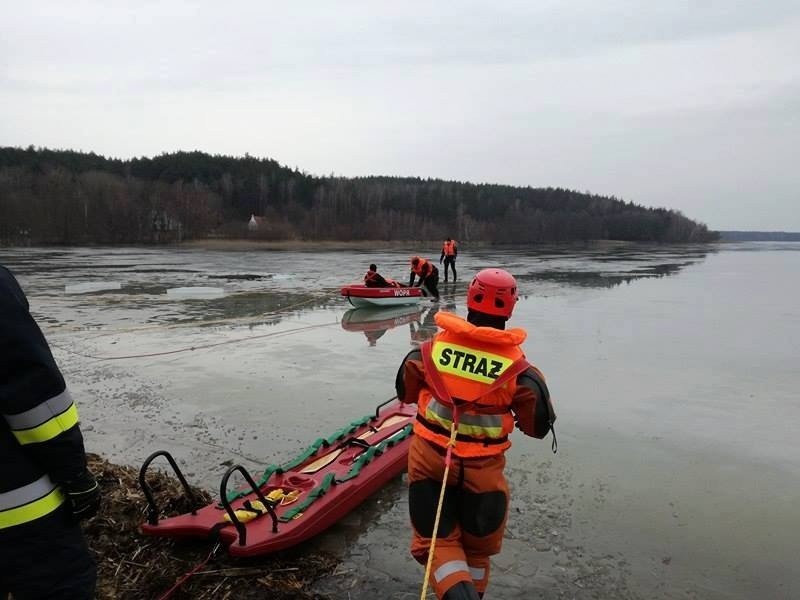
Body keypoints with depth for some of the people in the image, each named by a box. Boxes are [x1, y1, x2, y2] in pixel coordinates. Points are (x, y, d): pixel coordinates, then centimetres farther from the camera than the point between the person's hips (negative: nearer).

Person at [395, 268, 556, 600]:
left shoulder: (431, 348, -10)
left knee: (436, 540, 13)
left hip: (429, 460, 1)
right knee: (478, 545, 23)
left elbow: (405, 392, 6)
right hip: (482, 470, 0)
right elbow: (538, 427, -3)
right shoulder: (520, 369, -14)